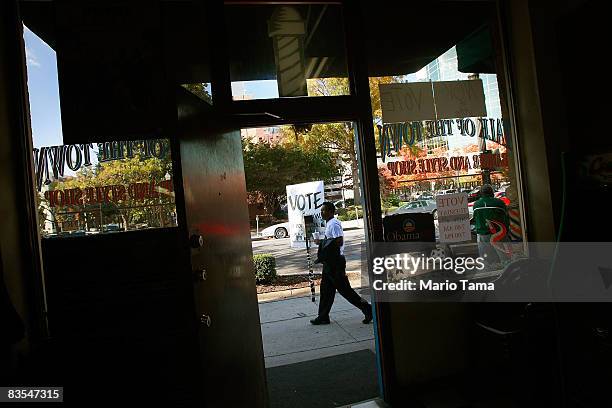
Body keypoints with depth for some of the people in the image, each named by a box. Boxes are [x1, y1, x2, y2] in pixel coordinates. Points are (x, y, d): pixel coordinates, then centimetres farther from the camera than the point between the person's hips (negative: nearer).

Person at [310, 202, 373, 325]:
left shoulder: (334, 224, -16)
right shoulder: (329, 224, 15)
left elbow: (339, 241, -25)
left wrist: (322, 242, -18)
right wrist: (322, 242, 10)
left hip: (335, 261, -10)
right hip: (330, 261, 10)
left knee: (344, 289, -5)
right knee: (326, 288, 13)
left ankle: (366, 309, 5)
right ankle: (323, 317, 20)